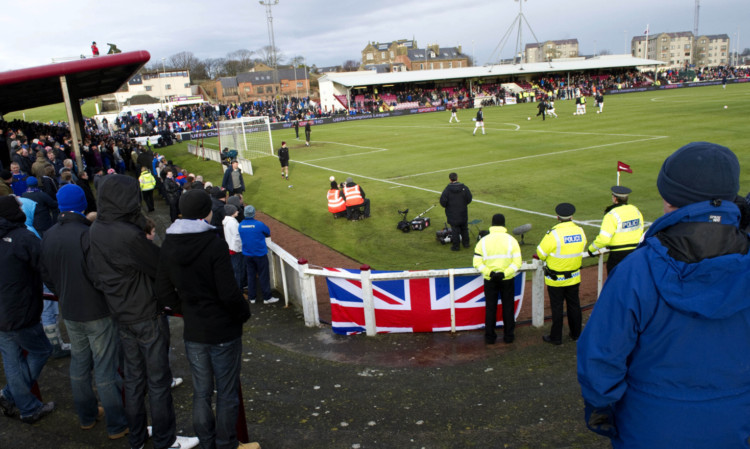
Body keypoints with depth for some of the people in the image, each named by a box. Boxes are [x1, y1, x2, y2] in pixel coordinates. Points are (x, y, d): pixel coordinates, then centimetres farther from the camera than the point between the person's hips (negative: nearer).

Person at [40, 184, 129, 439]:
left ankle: (87, 417, 35)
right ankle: (117, 425, 13)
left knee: (79, 364, 20)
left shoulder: (48, 237, 1)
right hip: (98, 312, -7)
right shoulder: (88, 234, -23)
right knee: (105, 370, 2)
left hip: (69, 313, 7)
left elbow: (46, 275, 10)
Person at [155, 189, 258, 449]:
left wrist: (185, 310, 15)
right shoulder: (215, 244, -20)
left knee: (201, 393, 19)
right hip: (223, 331, -5)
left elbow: (164, 292, 4)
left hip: (193, 332, 6)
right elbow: (229, 293, -21)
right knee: (227, 394, 10)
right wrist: (244, 313, -4)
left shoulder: (169, 246, -1)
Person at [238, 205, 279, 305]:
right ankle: (267, 298, 10)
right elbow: (268, 233, -2)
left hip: (247, 255, 4)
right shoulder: (259, 224, -18)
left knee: (250, 275, 14)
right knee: (263, 276, 4)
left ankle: (252, 297, 21)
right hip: (260, 254, -4)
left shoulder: (241, 225, -4)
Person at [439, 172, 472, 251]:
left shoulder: (447, 189, -14)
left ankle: (456, 246, 9)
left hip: (452, 214, -2)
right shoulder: (464, 188, -7)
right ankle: (466, 243, 28)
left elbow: (442, 202, -14)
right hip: (463, 213, 3)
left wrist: (447, 206, 6)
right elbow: (469, 199, -1)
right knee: (464, 228, 18)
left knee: (455, 230, 5)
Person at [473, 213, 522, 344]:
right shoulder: (511, 240, -7)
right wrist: (505, 273, -18)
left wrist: (489, 272, -16)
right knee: (508, 307, 14)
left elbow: (477, 262, -11)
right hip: (507, 280, 0)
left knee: (490, 308, 11)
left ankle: (489, 337, 17)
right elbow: (517, 262, -14)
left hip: (489, 280, 0)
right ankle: (508, 336, 22)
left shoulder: (483, 241, -5)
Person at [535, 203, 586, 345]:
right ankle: (576, 334, 32)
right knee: (574, 305, 19)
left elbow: (541, 253, -17)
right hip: (574, 277, 5)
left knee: (557, 307, 6)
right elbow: (581, 249, 9)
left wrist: (547, 258, 5)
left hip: (556, 279, -5)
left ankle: (556, 337, 17)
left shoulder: (553, 233, -23)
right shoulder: (580, 231, -5)